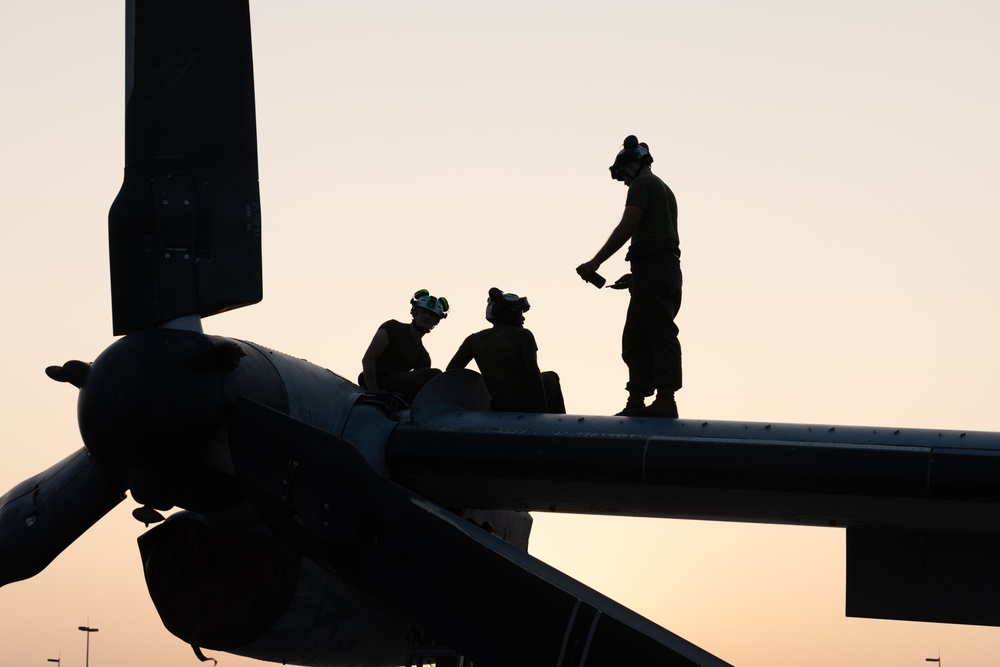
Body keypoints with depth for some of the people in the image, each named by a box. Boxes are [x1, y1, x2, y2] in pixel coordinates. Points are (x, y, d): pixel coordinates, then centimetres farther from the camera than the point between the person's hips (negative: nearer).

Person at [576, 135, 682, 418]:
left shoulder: (642, 184, -3)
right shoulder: (664, 190, 26)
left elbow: (626, 228, -13)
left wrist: (595, 263, -11)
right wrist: (635, 276, 25)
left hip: (652, 267, -10)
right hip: (668, 270, 10)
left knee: (660, 335, -15)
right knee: (635, 339, 9)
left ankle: (665, 400, -21)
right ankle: (637, 402, 4)